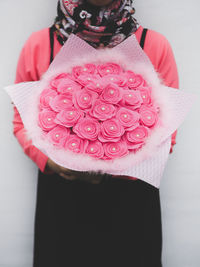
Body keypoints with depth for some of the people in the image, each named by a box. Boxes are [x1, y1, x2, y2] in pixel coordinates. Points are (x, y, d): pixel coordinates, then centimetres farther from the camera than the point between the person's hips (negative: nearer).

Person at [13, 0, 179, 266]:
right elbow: (22, 122, 4)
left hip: (130, 197, 0)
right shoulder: (38, 45, -4)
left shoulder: (155, 46, -7)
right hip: (60, 197, 1)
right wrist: (51, 161, -14)